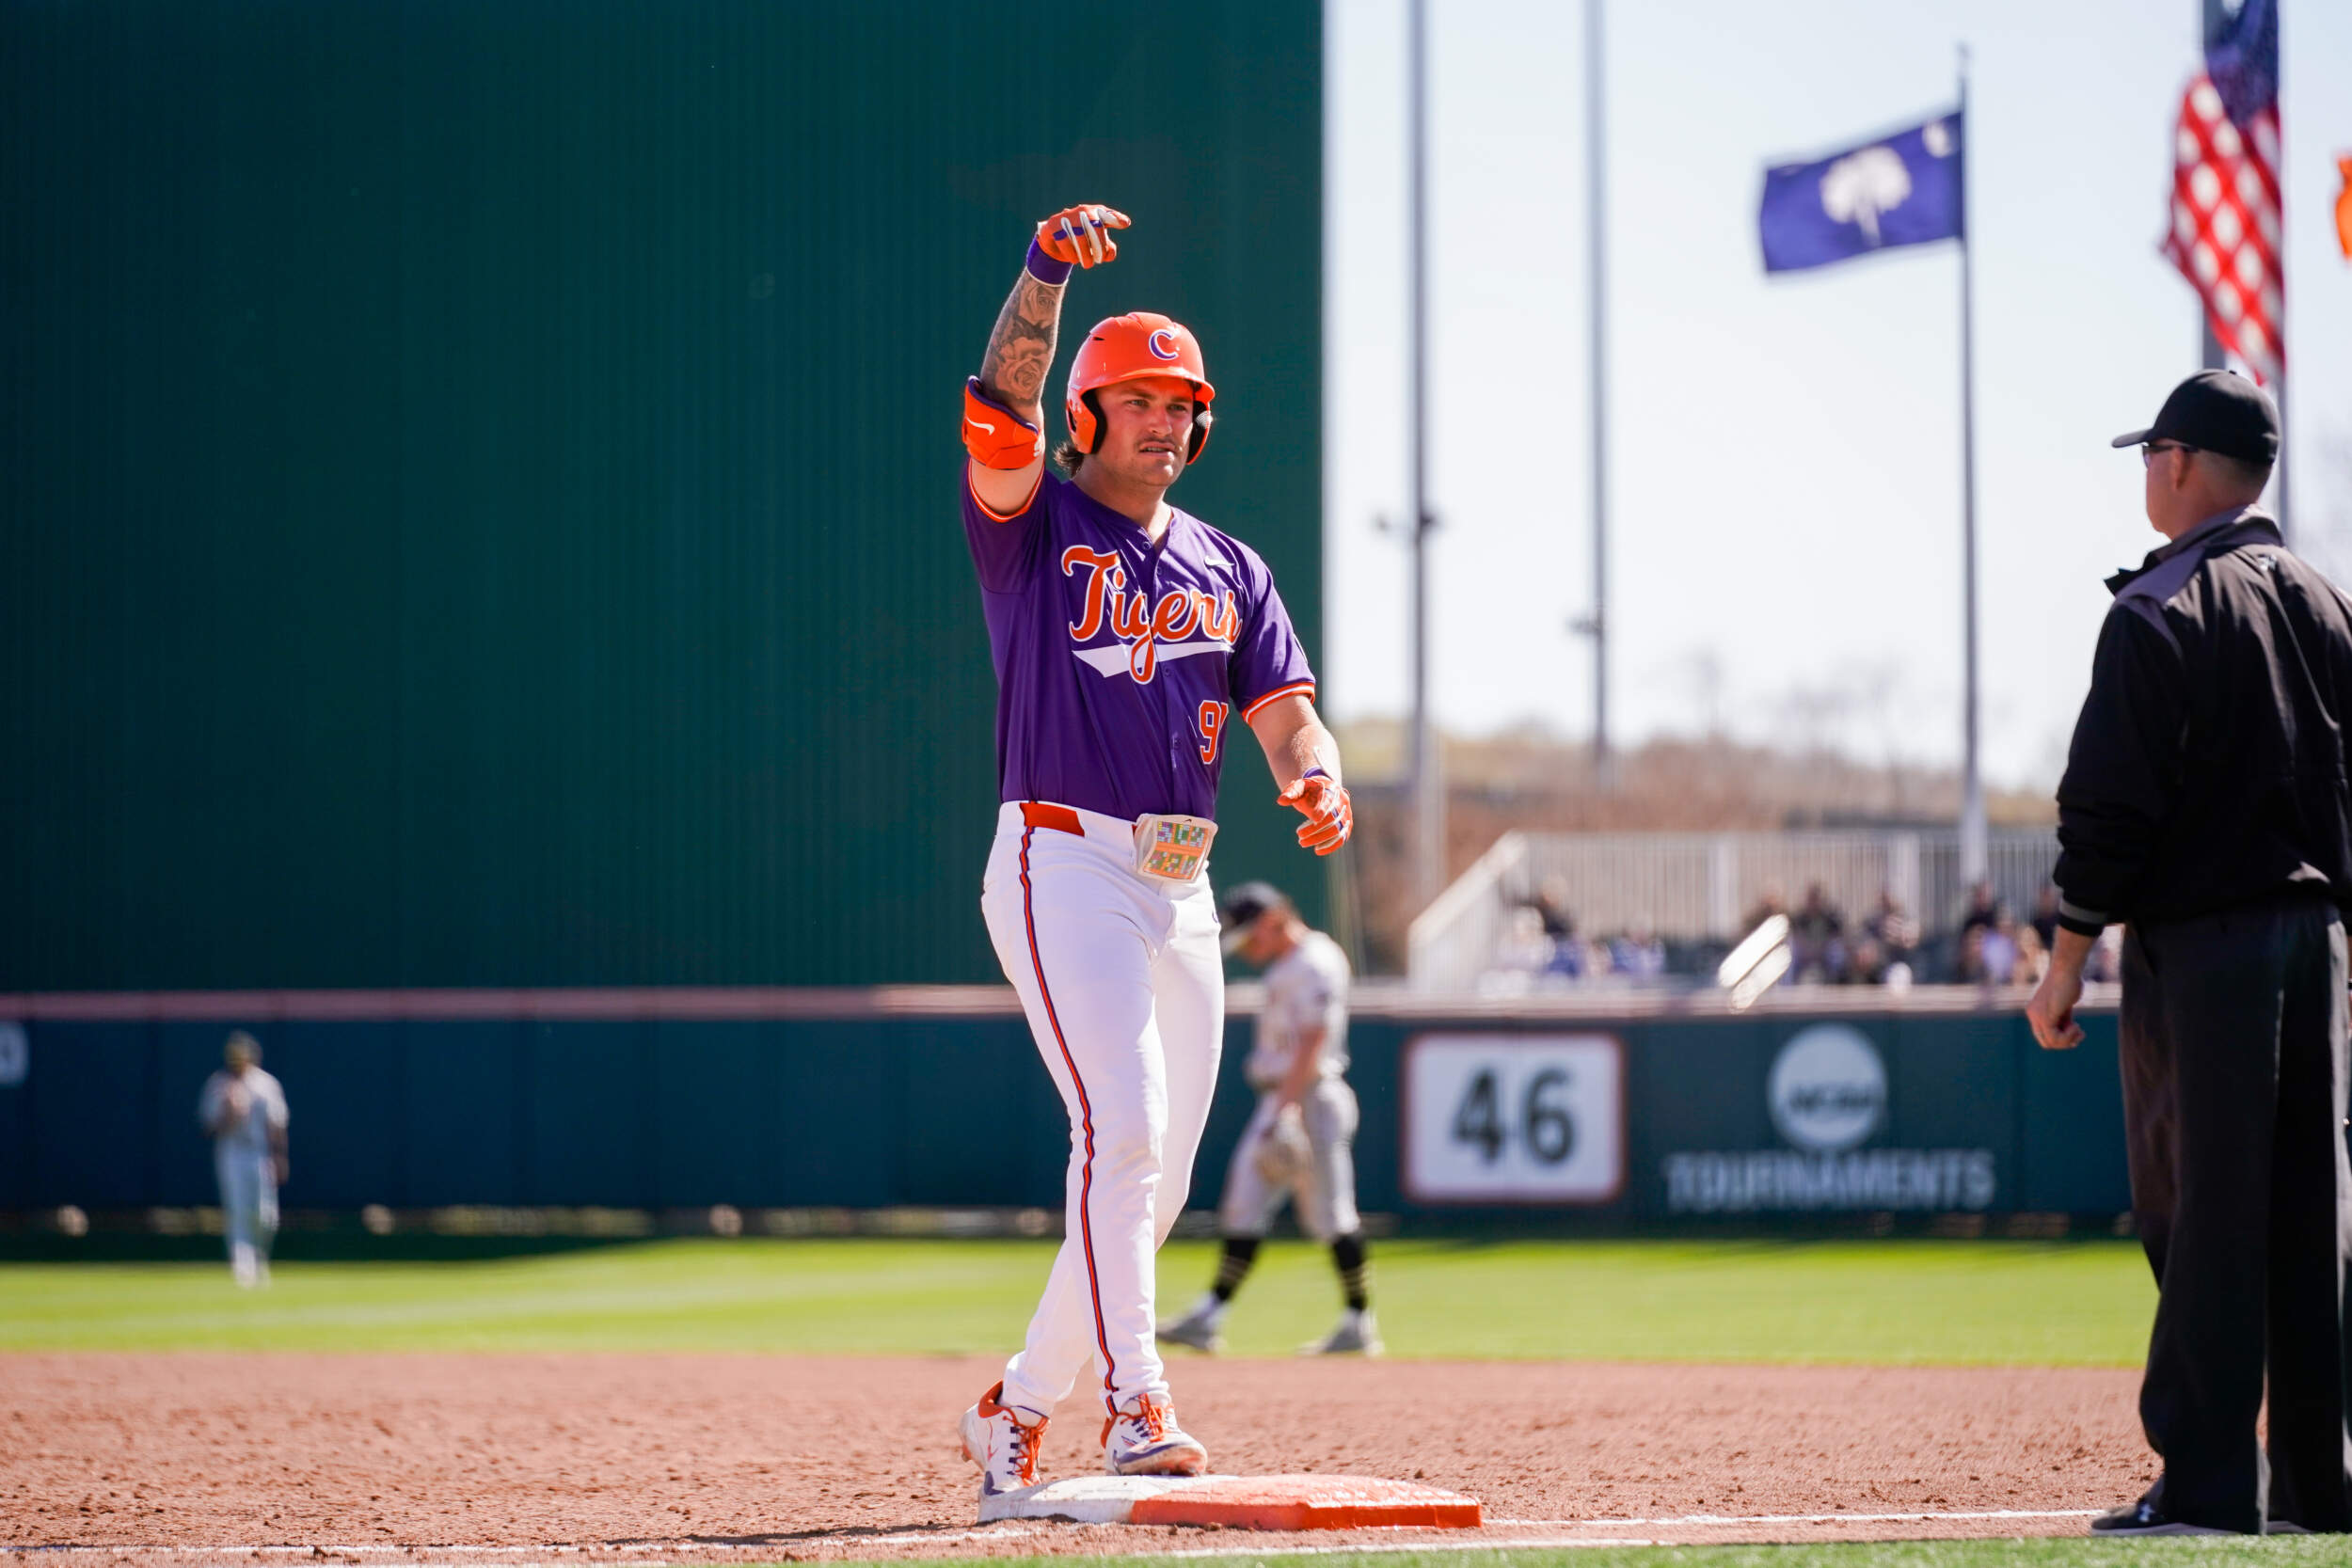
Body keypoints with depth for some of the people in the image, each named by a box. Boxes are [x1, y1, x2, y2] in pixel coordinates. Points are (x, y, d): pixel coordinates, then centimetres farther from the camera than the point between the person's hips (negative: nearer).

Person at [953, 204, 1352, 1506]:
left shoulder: (1228, 569, 17)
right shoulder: (1035, 526, 3)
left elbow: (1283, 710, 6)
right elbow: (1000, 408, -16)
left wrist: (1318, 780, -17)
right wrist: (1045, 273, -30)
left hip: (1181, 889, 6)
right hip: (1063, 869, -6)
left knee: (1155, 1179, 6)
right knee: (1121, 1119, -21)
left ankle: (1021, 1407, 20)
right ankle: (1134, 1404, -26)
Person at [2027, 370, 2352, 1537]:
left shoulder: (2159, 613, -10)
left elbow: (2111, 804, -14)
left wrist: (2069, 958, -9)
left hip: (2200, 945, -6)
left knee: (2202, 1216, -5)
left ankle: (2209, 1487, -6)